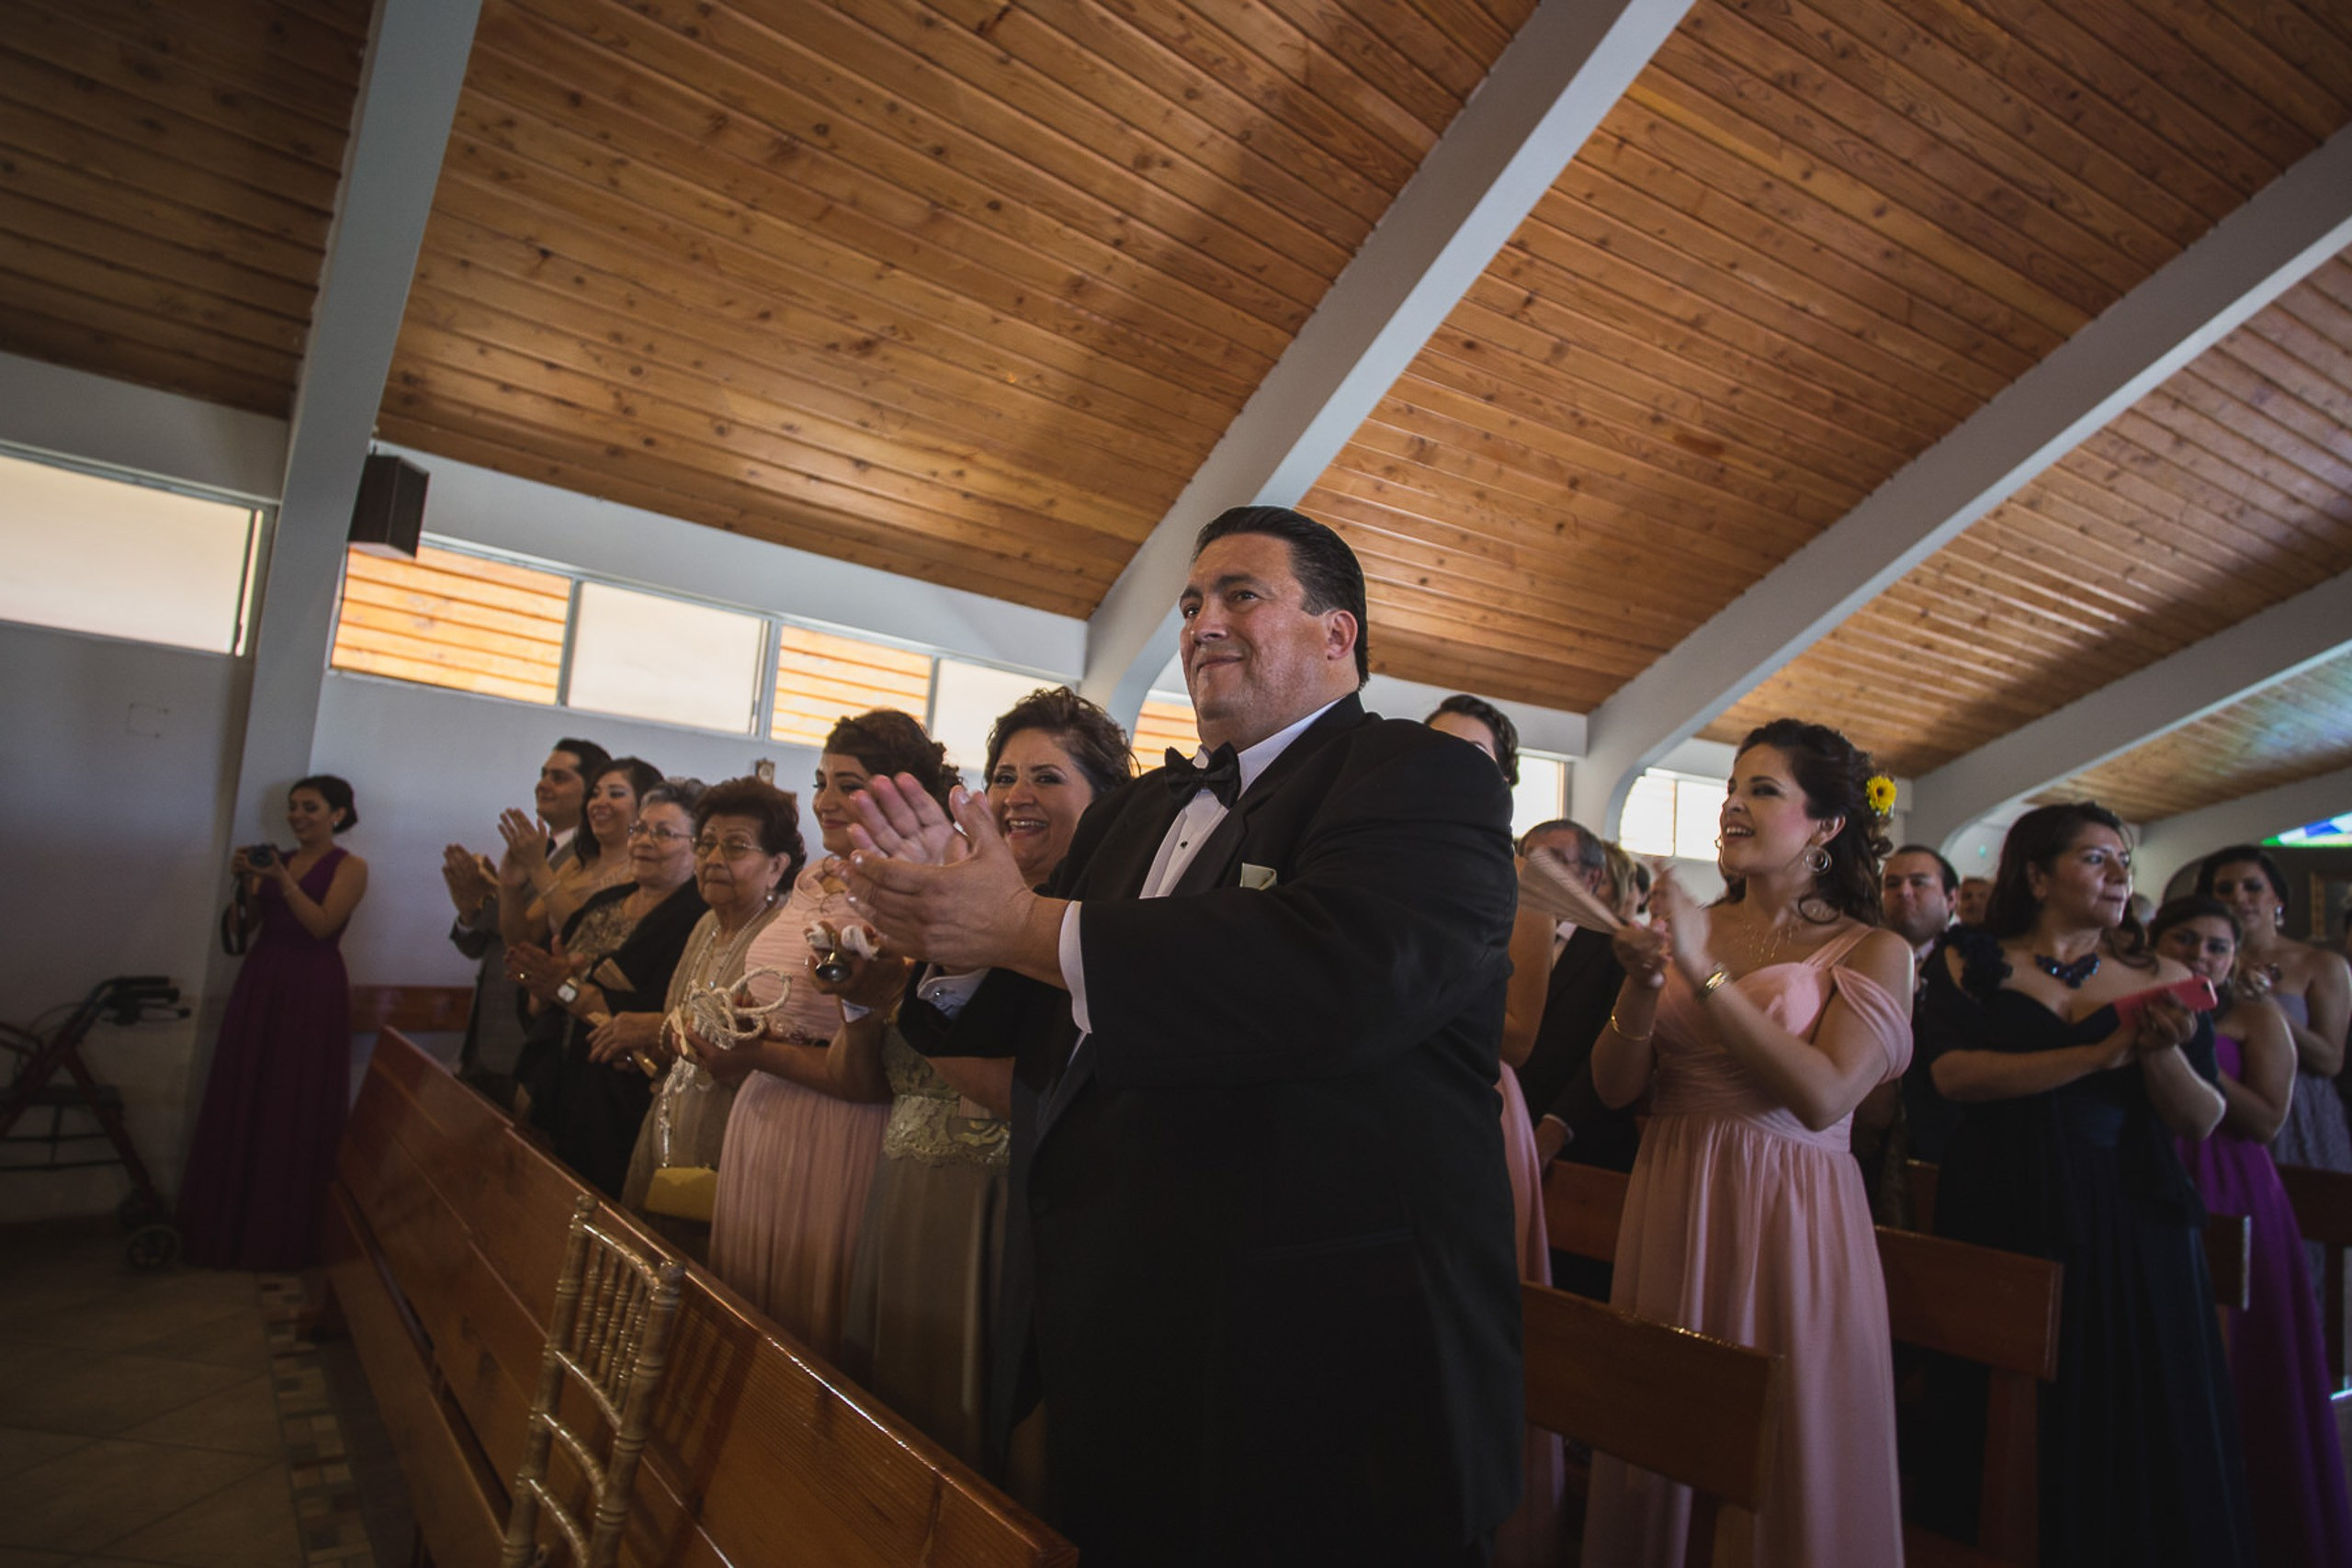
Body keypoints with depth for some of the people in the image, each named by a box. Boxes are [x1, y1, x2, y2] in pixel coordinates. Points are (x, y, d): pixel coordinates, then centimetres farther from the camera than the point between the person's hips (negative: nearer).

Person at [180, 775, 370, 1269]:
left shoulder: (350, 867, -3)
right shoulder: (275, 859, 11)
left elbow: (322, 925, -14)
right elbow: (243, 928, 8)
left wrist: (283, 881, -21)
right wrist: (244, 882, -7)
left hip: (313, 993, -5)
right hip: (259, 986, 5)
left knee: (295, 1113, 1)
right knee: (240, 1103, 9)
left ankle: (281, 1236, 13)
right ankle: (227, 1226, 22)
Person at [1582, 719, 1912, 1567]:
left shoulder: (1872, 952, -3)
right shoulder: (1689, 925, 5)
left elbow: (1822, 1099, -19)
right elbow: (1615, 1085, 1)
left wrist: (1705, 972, -21)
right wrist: (1643, 985, -16)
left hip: (1789, 1213, -3)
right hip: (1671, 1200, 3)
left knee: (1792, 1455, 9)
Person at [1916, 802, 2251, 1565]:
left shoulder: (2158, 979, 7)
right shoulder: (1972, 964, -1)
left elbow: (2201, 1122, 2)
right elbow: (1955, 1073, -16)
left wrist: (2162, 1050, -18)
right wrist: (2104, 1052, -19)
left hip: (2133, 1226, 2)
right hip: (2004, 1221, -2)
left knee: (2138, 1426, 8)